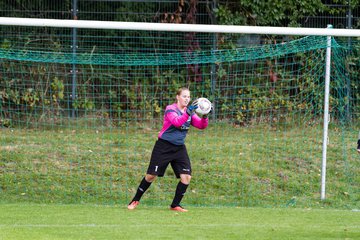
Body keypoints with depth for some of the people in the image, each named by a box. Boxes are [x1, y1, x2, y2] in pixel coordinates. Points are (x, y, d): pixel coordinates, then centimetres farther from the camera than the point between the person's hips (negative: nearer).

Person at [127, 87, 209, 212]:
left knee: (186, 177, -9)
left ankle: (175, 205, 4)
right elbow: (177, 122, -29)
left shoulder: (190, 112, 7)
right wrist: (188, 112, -42)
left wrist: (204, 116, -23)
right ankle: (135, 200, 15)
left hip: (179, 148, 5)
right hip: (163, 147, -5)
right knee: (151, 175, -3)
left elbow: (202, 125, -3)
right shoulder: (170, 109, -10)